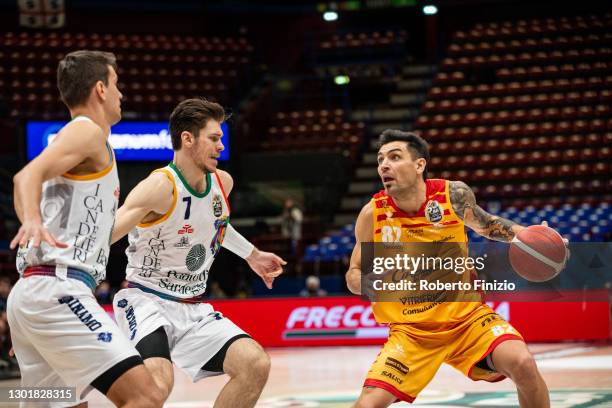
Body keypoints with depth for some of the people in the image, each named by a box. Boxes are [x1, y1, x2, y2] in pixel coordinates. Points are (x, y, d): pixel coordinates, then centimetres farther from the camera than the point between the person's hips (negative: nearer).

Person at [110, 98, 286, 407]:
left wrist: (252, 255, 37)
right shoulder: (161, 187, -21)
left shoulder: (222, 182, 4)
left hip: (193, 308, 8)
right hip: (146, 301, -8)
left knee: (256, 364, -7)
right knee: (157, 383, -33)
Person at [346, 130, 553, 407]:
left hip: (467, 315, 0)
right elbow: (353, 275, 2)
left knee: (523, 365, -24)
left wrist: (520, 234, -5)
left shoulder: (454, 194, -9)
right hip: (411, 331, 0)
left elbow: (484, 223, 15)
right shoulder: (373, 213, -10)